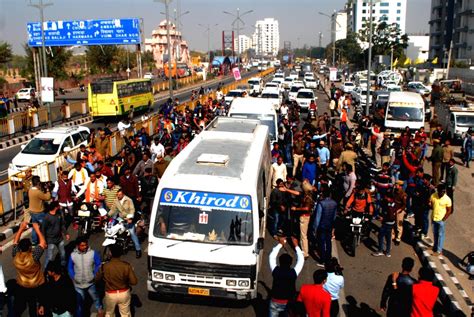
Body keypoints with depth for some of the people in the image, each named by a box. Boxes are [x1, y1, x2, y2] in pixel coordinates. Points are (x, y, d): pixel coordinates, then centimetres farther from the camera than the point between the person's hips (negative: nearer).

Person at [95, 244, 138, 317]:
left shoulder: (104, 266, -19)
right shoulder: (126, 265, -20)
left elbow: (97, 279, -3)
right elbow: (134, 281, -16)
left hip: (110, 294, 0)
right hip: (124, 293, 0)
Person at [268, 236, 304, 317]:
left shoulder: (276, 271, -19)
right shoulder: (293, 273, -20)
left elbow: (272, 257, -3)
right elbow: (301, 260, -5)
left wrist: (280, 244, 0)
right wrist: (296, 245, 0)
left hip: (275, 302, 0)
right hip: (289, 302, 0)